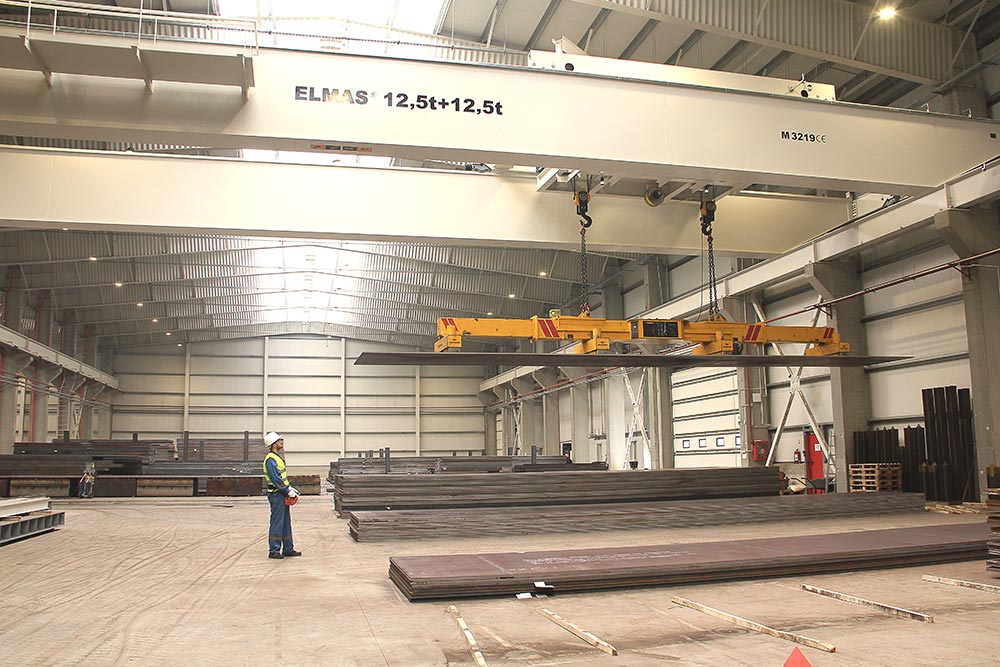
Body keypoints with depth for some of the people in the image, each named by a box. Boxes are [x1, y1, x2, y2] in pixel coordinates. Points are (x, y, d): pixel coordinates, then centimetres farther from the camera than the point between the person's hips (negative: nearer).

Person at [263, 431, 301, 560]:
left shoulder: (278, 457, 15)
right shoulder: (270, 459, -17)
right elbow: (276, 479, -22)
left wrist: (290, 488, 12)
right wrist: (289, 491, -17)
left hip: (283, 495, 10)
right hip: (276, 495, -10)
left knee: (286, 523, 13)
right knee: (277, 523, -4)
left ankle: (288, 549, 20)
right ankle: (273, 551, 3)